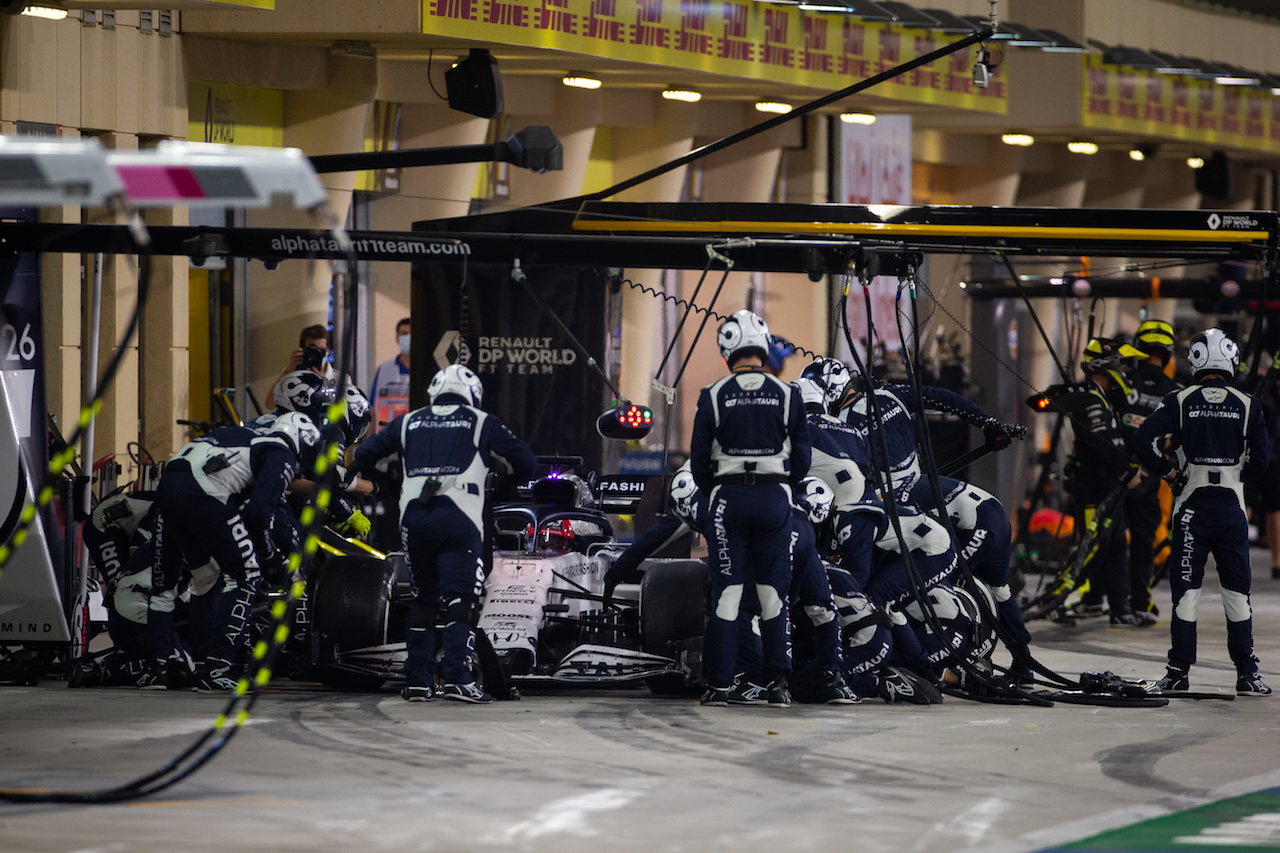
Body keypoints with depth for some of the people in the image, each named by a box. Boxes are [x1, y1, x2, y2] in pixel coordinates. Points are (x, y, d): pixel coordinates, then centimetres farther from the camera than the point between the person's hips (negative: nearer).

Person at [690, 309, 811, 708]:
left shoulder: (713, 396, -3)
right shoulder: (788, 395, 0)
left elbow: (698, 458, 1)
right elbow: (802, 457, 4)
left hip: (728, 499, -1)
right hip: (774, 498, 1)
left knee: (726, 592, 2)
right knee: (773, 593, 6)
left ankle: (719, 685, 0)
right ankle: (777, 684, 5)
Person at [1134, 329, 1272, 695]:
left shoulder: (1179, 401, -1)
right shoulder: (1247, 405, 1)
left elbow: (1143, 439, -9)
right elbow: (1262, 456, -1)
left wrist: (1167, 471, 4)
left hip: (1192, 504, -1)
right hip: (1232, 505, 1)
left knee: (1186, 589, 3)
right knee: (1237, 590, 6)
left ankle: (1179, 671, 2)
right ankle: (1246, 672, 7)